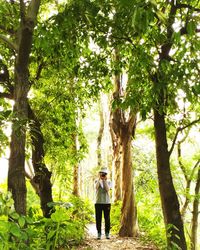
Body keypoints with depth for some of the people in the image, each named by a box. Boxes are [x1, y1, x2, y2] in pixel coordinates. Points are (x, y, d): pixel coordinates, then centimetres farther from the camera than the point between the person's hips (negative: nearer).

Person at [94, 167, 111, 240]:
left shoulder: (108, 181, 7)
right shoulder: (97, 181, 7)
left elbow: (108, 189, -10)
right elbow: (96, 187, -14)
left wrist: (105, 180, -12)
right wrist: (99, 179, -15)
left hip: (107, 202, 0)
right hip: (98, 202, 0)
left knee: (107, 218, 2)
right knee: (98, 218, 1)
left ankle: (107, 233, 12)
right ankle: (99, 233, 10)